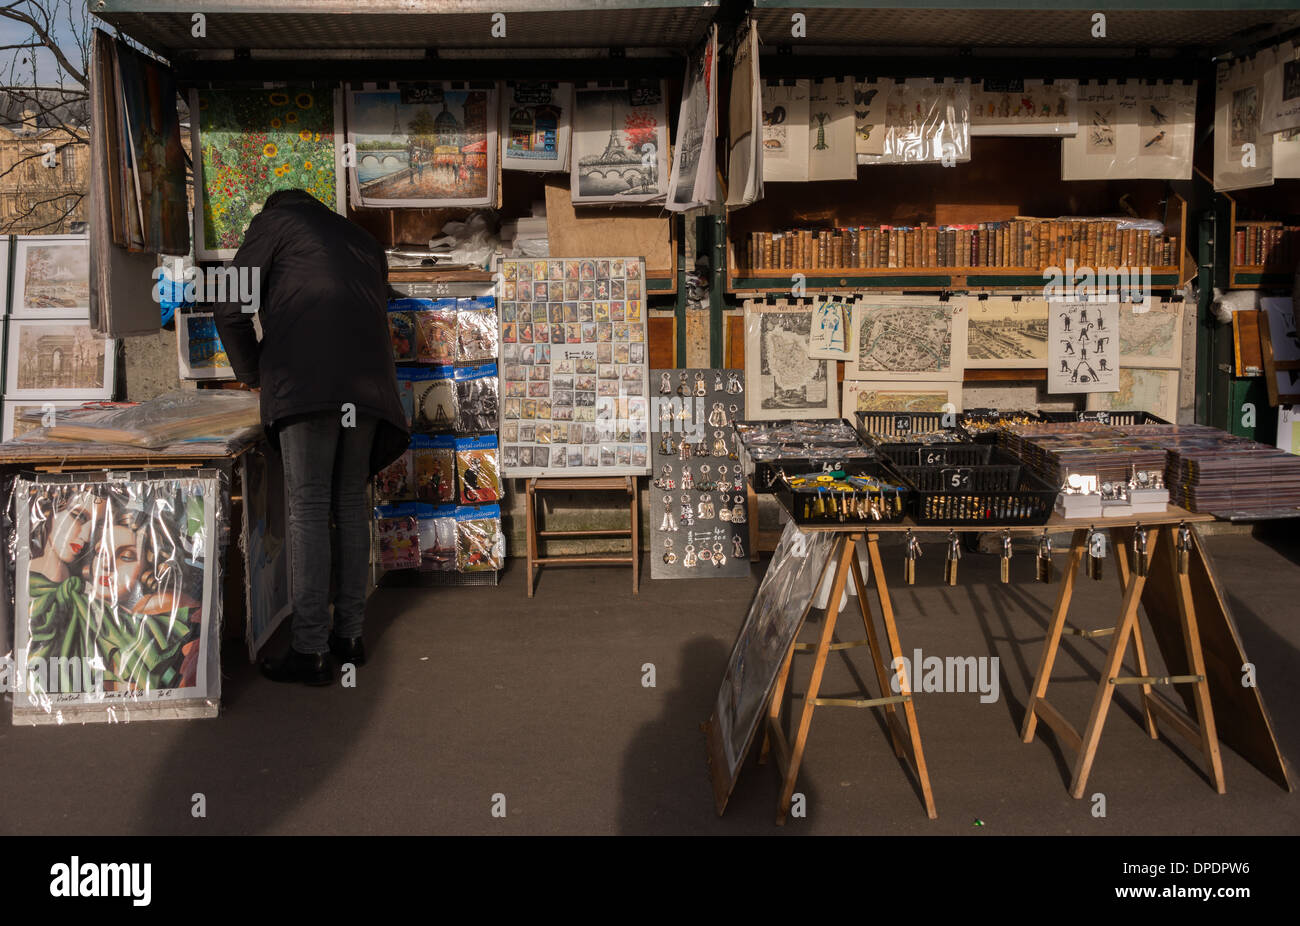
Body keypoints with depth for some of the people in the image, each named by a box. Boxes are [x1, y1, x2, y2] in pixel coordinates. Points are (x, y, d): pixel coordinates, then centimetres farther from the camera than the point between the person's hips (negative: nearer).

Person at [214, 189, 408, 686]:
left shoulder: (274, 220, 16)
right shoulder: (365, 242, 31)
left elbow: (230, 308, 7)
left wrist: (254, 375, 20)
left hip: (305, 383, -5)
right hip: (368, 383, 5)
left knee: (309, 509, -5)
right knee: (351, 503, 12)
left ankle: (310, 650, -5)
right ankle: (350, 634, 16)